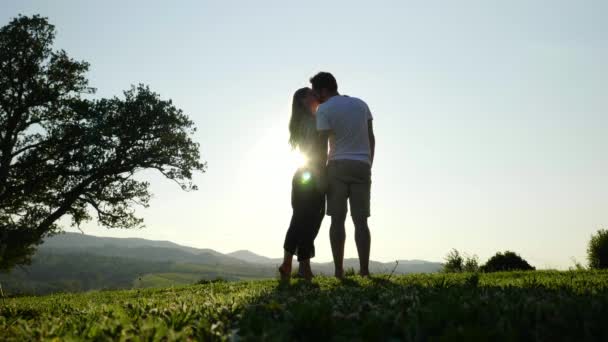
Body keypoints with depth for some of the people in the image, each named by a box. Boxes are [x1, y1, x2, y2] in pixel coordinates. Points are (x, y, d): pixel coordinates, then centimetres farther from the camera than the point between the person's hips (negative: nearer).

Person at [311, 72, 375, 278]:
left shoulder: (324, 110, -1)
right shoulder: (361, 104, 15)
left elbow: (322, 145, -8)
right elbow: (371, 139, 13)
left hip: (338, 166, -4)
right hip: (362, 166, 4)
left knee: (337, 220, -1)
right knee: (361, 221, 3)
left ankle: (339, 271, -3)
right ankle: (364, 271, -1)